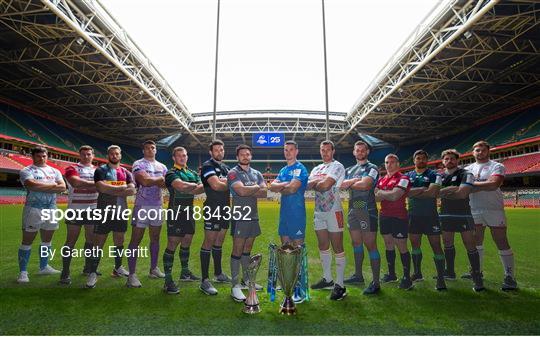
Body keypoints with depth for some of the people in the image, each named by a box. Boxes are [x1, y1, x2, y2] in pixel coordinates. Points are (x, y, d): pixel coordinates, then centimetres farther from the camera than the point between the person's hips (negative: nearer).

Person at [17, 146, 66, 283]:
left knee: (47, 239, 14)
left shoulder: (55, 171, 12)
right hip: (34, 209, -5)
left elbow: (63, 187, -1)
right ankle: (23, 272, 9)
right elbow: (32, 185, -21)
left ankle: (43, 267, 27)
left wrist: (41, 187, -11)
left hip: (51, 209, 5)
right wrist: (53, 185, -9)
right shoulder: (26, 171, -2)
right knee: (27, 241, 1)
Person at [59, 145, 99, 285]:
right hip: (75, 210, -4)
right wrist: (94, 184, -17)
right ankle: (65, 272, 7)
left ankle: (88, 267, 26)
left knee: (91, 239, 12)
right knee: (71, 241, -1)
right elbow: (76, 183, -21)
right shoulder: (72, 168, -3)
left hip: (93, 210, 5)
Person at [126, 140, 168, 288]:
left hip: (158, 206, 6)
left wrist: (151, 180, -12)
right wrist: (160, 179, -7)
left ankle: (153, 269, 26)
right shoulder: (138, 164, -4)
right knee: (135, 240, -3)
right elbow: (145, 181, -20)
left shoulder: (162, 166, 14)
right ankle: (132, 274, 2)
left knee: (155, 239, 13)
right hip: (142, 206, -6)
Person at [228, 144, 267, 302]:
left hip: (253, 216, 6)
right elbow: (241, 190, -23)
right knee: (237, 251, -2)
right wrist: (257, 188, -7)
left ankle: (247, 279, 28)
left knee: (247, 250, 16)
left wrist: (248, 191, -12)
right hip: (239, 217, -6)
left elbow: (265, 193, 0)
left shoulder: (256, 173, 12)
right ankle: (235, 285, 5)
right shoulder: (233, 173, -6)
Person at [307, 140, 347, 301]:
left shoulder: (337, 166, -5)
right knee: (323, 247, 14)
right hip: (319, 211, 7)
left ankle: (340, 285, 5)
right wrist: (319, 182, -13)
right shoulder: (317, 168, 17)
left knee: (337, 249, -2)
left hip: (333, 211, -7)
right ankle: (327, 279, 28)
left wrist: (315, 183, -1)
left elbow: (325, 185, -19)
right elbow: (308, 184, 2)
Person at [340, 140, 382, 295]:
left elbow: (365, 185, -20)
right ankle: (358, 275, 29)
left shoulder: (372, 168, -3)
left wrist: (349, 183, -5)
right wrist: (355, 180, -14)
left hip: (367, 211, -6)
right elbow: (341, 183, 0)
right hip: (353, 211, 7)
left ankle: (376, 282, 3)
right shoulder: (349, 170, 17)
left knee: (370, 245, -5)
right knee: (356, 243, 15)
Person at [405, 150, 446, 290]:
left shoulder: (434, 175, -1)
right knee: (415, 245, 13)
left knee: (436, 246, -2)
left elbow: (432, 192, -17)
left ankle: (441, 278, 7)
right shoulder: (408, 176, 10)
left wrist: (413, 192, -12)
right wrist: (423, 190, -15)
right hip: (413, 215, 4)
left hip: (430, 215, -4)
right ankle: (417, 274, 28)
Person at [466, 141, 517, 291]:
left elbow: (494, 184, -18)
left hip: (494, 210, -4)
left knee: (502, 244, -1)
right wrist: (484, 185, -9)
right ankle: (477, 271, 26)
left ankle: (509, 277, 9)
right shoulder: (468, 169, 13)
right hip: (475, 210, 5)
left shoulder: (497, 166, -2)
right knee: (476, 242, 13)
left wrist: (473, 184, -11)